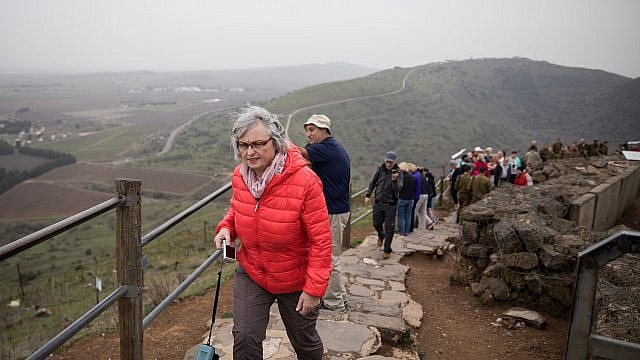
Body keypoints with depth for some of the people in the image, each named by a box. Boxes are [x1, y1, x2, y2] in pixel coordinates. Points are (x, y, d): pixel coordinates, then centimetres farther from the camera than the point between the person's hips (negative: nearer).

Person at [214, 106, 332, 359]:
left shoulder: (305, 181, -27)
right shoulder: (239, 175, -9)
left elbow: (321, 240, -22)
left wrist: (314, 288, -20)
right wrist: (226, 227, -9)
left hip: (295, 281, -3)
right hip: (251, 273, 4)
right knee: (245, 338, -3)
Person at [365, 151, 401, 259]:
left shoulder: (397, 173, -10)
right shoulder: (380, 170, -1)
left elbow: (398, 189, -23)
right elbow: (372, 183, 11)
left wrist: (394, 180, -42)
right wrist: (368, 195, 5)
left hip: (390, 204, -3)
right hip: (378, 202, 3)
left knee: (389, 228, -1)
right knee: (376, 223, 11)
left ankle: (387, 250, 10)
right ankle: (381, 236, 45)